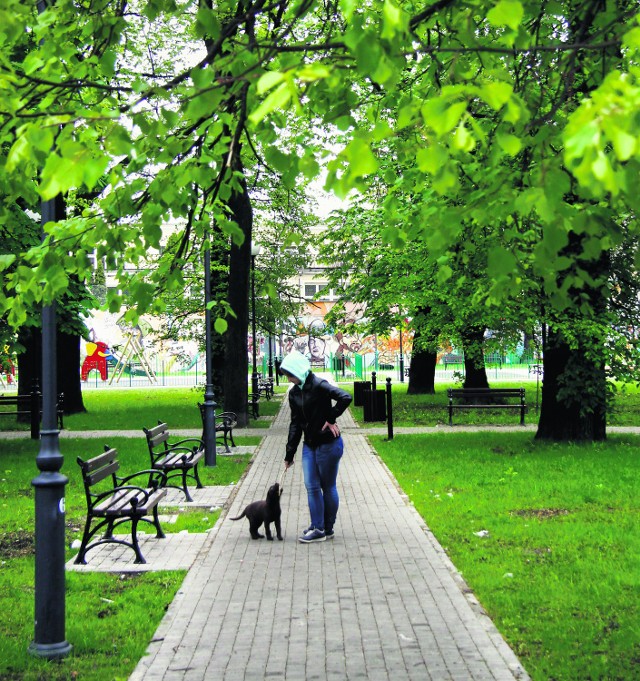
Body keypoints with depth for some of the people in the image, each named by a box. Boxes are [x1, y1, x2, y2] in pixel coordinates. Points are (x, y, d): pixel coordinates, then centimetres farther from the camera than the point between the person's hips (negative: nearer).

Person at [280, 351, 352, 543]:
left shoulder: (319, 386, -17)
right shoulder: (294, 393, 7)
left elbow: (345, 398, -29)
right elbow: (295, 424, 11)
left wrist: (330, 419, -19)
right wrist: (289, 454, 10)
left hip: (328, 444, -7)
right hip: (309, 445, 7)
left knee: (328, 487, 4)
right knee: (311, 487, 6)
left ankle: (327, 529, 14)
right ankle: (317, 528, 13)